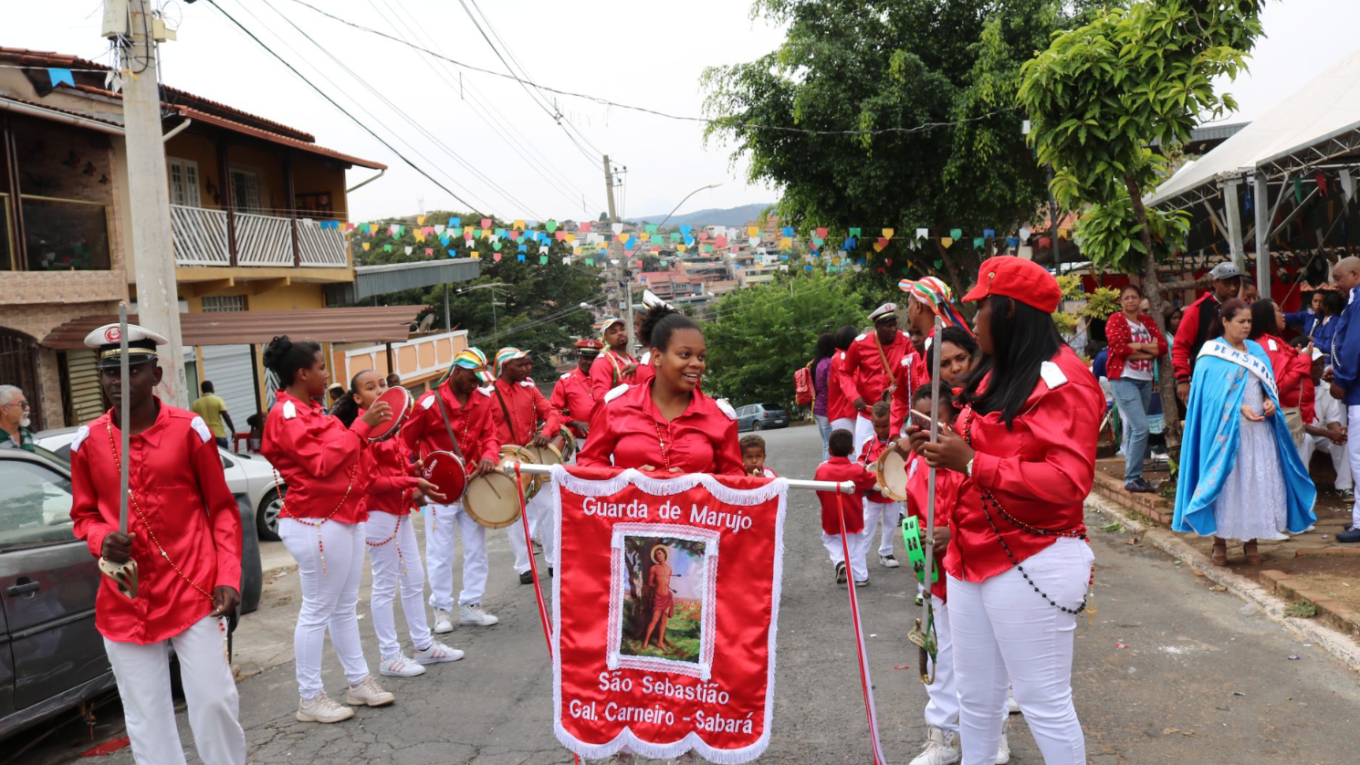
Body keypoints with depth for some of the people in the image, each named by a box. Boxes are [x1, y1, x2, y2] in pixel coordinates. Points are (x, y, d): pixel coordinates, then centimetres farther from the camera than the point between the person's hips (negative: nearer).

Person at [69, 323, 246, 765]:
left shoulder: (189, 429, -5)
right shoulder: (87, 441, 1)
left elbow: (222, 509, 0)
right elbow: (84, 515, 13)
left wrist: (229, 577, -10)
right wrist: (103, 541, -11)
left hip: (193, 592, -2)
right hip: (125, 602, 3)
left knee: (214, 701, -1)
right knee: (146, 720, 9)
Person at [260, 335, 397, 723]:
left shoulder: (309, 410, 15)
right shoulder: (286, 415, -14)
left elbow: (340, 453, 19)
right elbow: (323, 462, -22)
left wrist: (366, 429, 6)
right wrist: (362, 426, -19)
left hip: (343, 516, 10)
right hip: (317, 523, -10)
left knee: (345, 606, 16)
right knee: (317, 611, -1)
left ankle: (359, 682, 25)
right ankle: (310, 699, 9)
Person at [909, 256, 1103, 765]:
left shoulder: (1060, 380, -15)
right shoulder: (998, 372, 13)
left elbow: (1067, 481, -23)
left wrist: (971, 464, -22)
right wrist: (945, 449, 4)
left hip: (1031, 564, -9)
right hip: (972, 557, 9)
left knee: (1043, 702, 4)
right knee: (976, 697, 18)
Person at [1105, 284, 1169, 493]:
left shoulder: (1147, 321, 14)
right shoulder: (1116, 320, -1)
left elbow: (1163, 347, 3)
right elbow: (1118, 347, -16)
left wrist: (1136, 347, -12)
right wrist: (1147, 346, -6)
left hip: (1146, 380, 6)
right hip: (1124, 379, -6)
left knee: (1133, 430, 9)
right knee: (1140, 427, -15)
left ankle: (1134, 477, 15)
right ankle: (1132, 478, -10)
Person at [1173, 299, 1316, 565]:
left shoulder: (1256, 350, 14)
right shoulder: (1212, 354, -3)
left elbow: (1268, 384, 15)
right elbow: (1214, 393, -10)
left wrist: (1269, 401, -6)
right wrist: (1240, 408, -23)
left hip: (1259, 429, 5)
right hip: (1226, 430, -5)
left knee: (1258, 481, 3)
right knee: (1225, 482, -3)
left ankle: (1251, 539, 14)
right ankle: (1220, 541, 6)